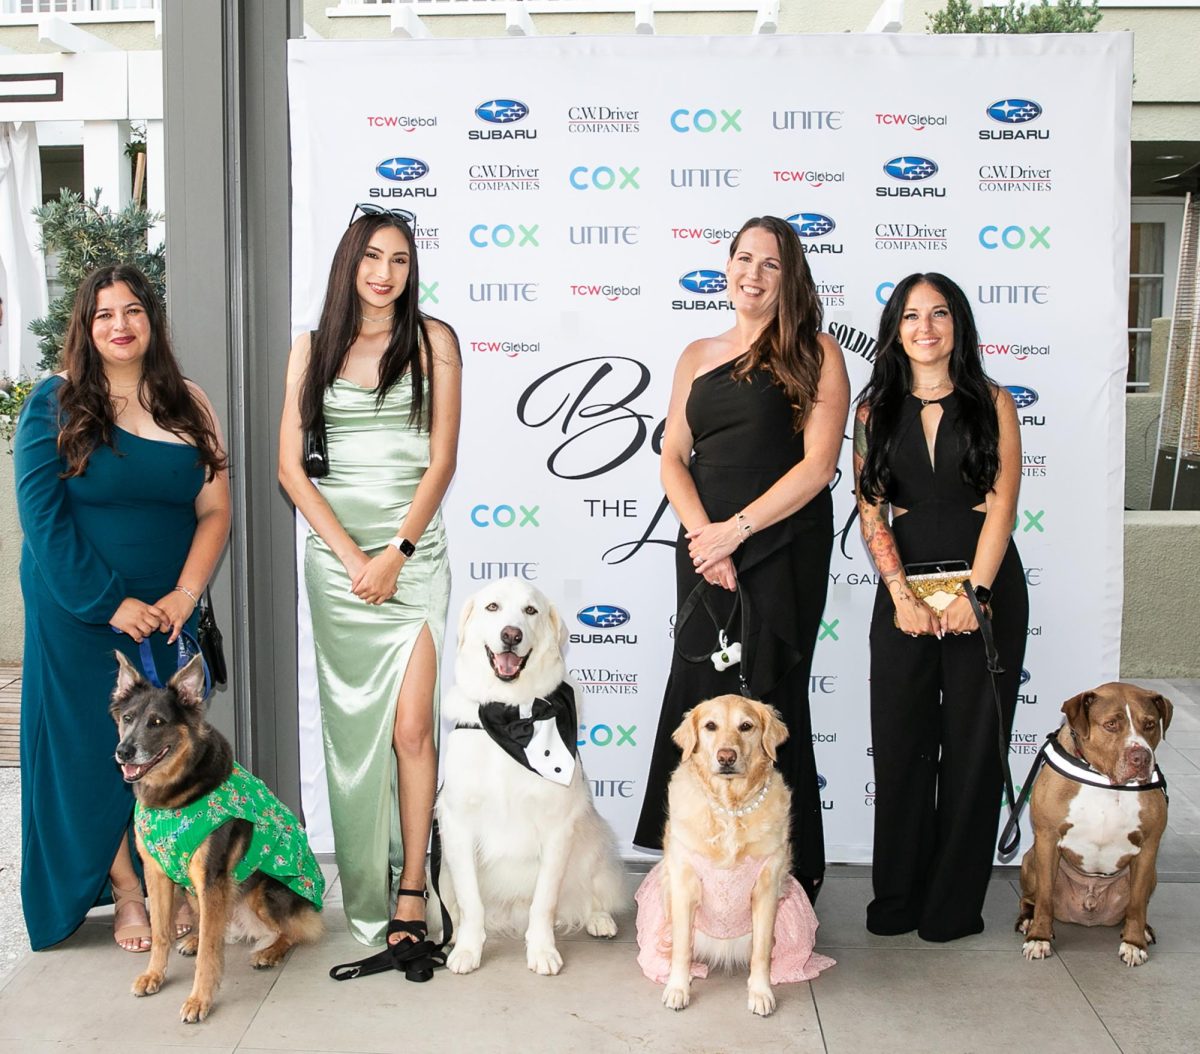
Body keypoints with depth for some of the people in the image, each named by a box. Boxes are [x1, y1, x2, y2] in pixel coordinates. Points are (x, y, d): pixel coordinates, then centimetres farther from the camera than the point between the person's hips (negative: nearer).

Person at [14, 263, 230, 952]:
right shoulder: (56, 404, -3)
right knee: (96, 747, 3)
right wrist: (110, 604, -14)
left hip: (169, 612, 3)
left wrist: (182, 597, -11)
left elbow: (215, 511, 2)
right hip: (79, 612, -2)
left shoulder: (188, 405, 5)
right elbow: (42, 517, -9)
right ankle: (127, 894, 15)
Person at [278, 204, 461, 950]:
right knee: (352, 726, 6)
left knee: (411, 727, -8)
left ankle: (410, 890, 0)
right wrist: (351, 555, -6)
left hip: (413, 553, -2)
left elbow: (441, 461, -1)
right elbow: (291, 467, 4)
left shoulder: (432, 340, 5)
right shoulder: (313, 349, 10)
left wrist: (396, 553, -9)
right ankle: (363, 893, 17)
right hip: (335, 554, 2)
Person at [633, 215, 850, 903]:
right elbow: (673, 459, 10)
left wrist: (738, 528, -13)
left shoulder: (816, 354, 2)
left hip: (783, 549, -4)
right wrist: (703, 534, -7)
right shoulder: (699, 356, 16)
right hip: (706, 550, 5)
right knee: (700, 701, 4)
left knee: (768, 704, -2)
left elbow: (818, 464, -7)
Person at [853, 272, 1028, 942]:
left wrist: (973, 594, -14)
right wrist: (902, 596, -9)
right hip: (905, 587, 2)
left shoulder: (993, 404, 3)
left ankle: (956, 903, 13)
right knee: (901, 741, 4)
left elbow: (1002, 504, -4)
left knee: (973, 743, 2)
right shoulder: (876, 409, 8)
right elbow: (872, 511, 2)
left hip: (985, 585, -1)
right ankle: (898, 898, 16)